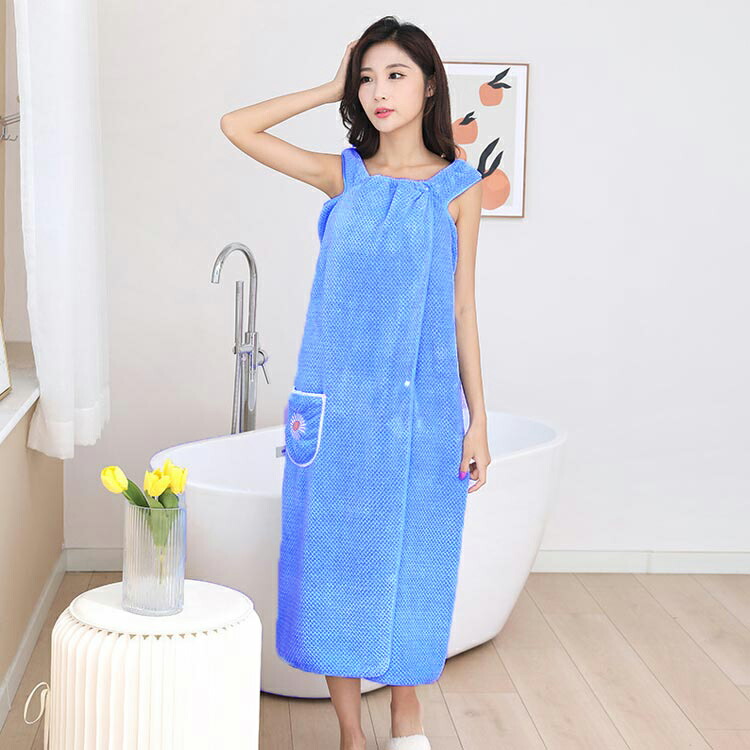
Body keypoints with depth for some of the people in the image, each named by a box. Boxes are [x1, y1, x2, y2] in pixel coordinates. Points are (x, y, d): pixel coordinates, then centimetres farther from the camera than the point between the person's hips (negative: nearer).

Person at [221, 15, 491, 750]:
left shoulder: (457, 186, 2)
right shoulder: (343, 174, 6)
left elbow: (462, 309, 3)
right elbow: (235, 126, 2)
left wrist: (478, 419, 1)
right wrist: (332, 89, 4)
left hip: (421, 403, -1)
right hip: (338, 400, 1)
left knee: (410, 557, 7)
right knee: (335, 556, 4)